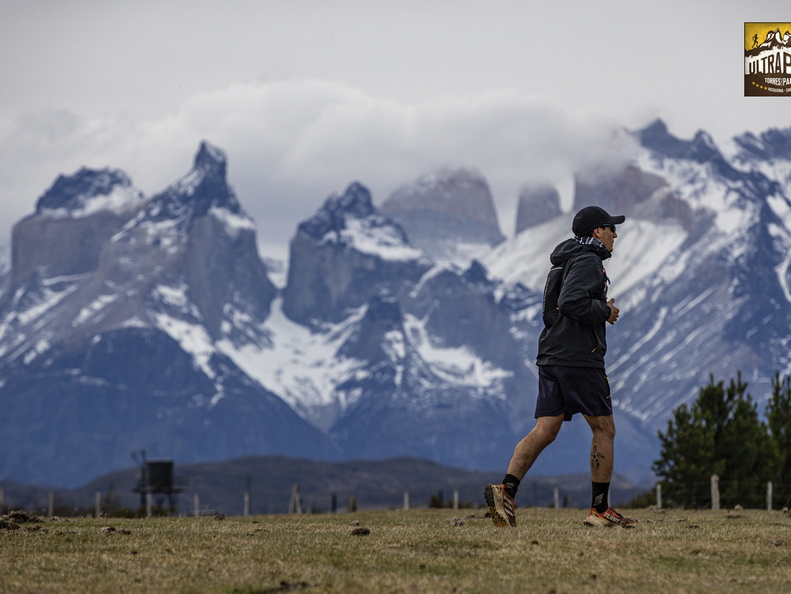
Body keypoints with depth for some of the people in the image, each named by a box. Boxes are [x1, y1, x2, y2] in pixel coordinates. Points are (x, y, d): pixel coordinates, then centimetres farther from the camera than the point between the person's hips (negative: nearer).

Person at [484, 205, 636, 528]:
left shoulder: (569, 261, 22)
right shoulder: (588, 262, -9)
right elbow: (570, 302, -24)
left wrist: (601, 309, 19)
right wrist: (605, 311, -10)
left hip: (551, 356, 9)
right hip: (579, 357, -9)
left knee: (544, 430, 1)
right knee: (604, 429, 1)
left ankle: (506, 489, -16)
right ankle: (600, 509, 2)